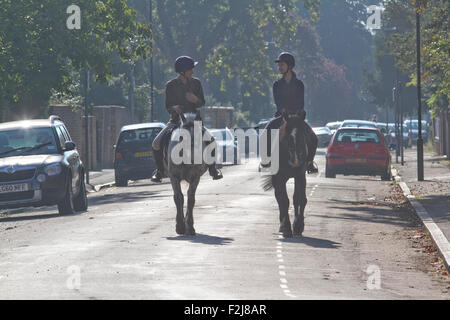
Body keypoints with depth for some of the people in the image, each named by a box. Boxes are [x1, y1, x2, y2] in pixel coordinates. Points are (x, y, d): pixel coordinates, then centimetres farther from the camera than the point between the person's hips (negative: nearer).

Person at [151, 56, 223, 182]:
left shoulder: (196, 83, 2)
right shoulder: (171, 85, -4)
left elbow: (202, 103, 4)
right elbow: (168, 106, -1)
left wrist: (195, 100, -20)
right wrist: (174, 108, -25)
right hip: (176, 120, -1)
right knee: (157, 144, -19)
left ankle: (213, 169, -2)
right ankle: (160, 170, 3)